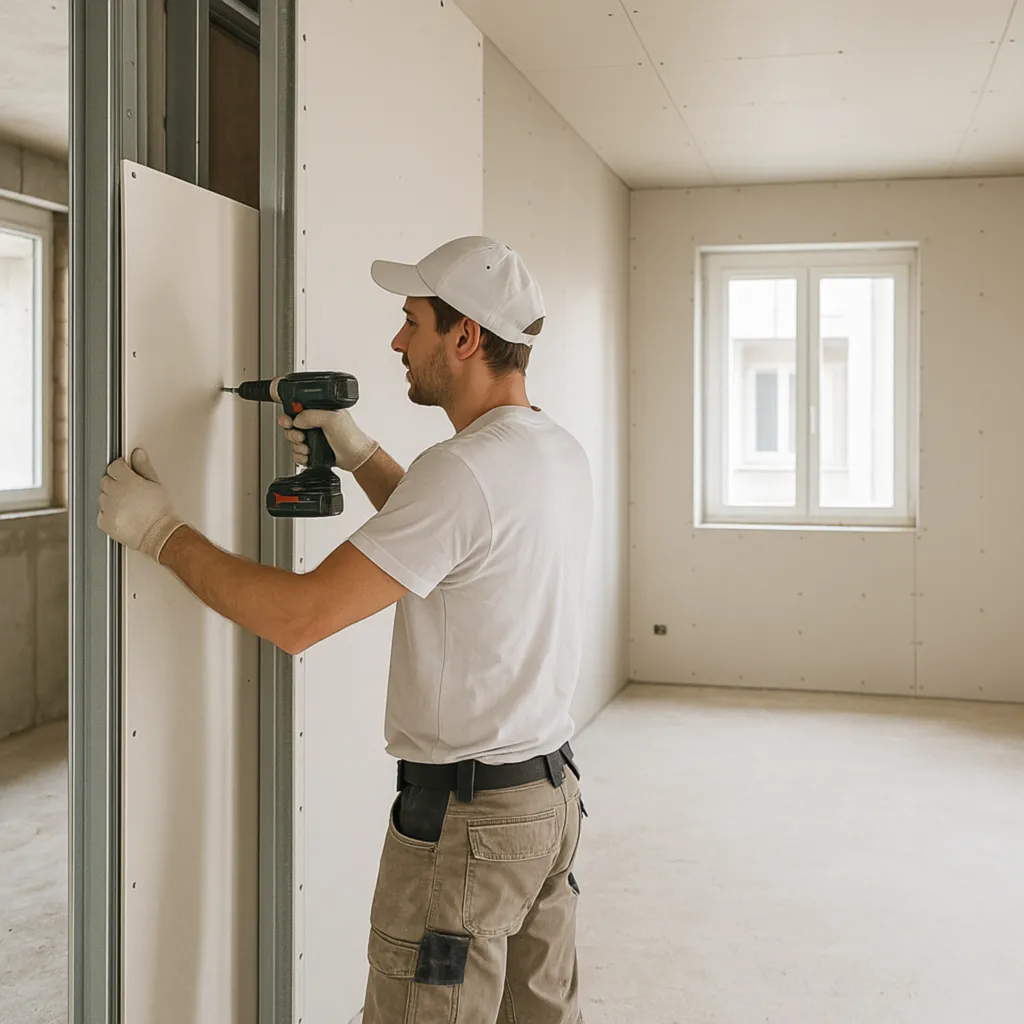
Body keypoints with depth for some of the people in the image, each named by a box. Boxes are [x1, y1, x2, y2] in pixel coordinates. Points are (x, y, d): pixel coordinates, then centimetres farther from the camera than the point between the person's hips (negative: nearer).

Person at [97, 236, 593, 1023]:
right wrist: (359, 454, 16)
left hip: (463, 819, -9)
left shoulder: (463, 470, -24)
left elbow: (297, 618, -26)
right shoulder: (565, 454, 5)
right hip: (554, 791, 9)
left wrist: (160, 531, -14)